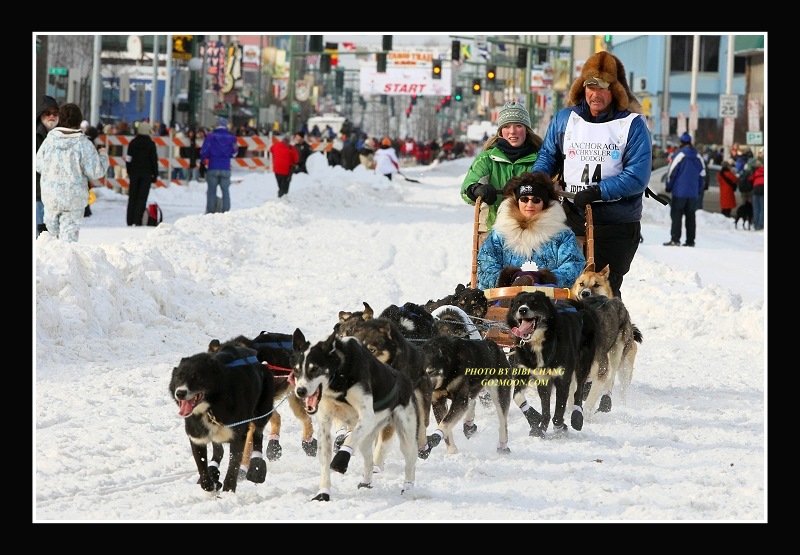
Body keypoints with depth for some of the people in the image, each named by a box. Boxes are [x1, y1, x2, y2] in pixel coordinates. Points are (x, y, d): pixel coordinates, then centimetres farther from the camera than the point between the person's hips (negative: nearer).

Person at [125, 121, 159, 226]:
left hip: (134, 174, 3)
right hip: (146, 174, -3)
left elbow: (128, 159, 4)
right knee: (142, 198, -2)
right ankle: (137, 220, -8)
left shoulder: (133, 143, 2)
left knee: (132, 197, 9)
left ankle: (130, 221, 8)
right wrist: (155, 175, 3)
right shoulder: (151, 144, -6)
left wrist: (129, 172, 12)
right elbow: (154, 160, -4)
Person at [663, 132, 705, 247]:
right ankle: (690, 241, 8)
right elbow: (702, 175, 13)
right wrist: (699, 190, 20)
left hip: (679, 191, -5)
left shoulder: (679, 155, -10)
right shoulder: (698, 157, 7)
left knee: (676, 216, -3)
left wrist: (669, 187, 5)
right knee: (690, 217, 9)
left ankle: (675, 239, -10)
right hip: (693, 193, 5)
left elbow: (671, 173, -8)